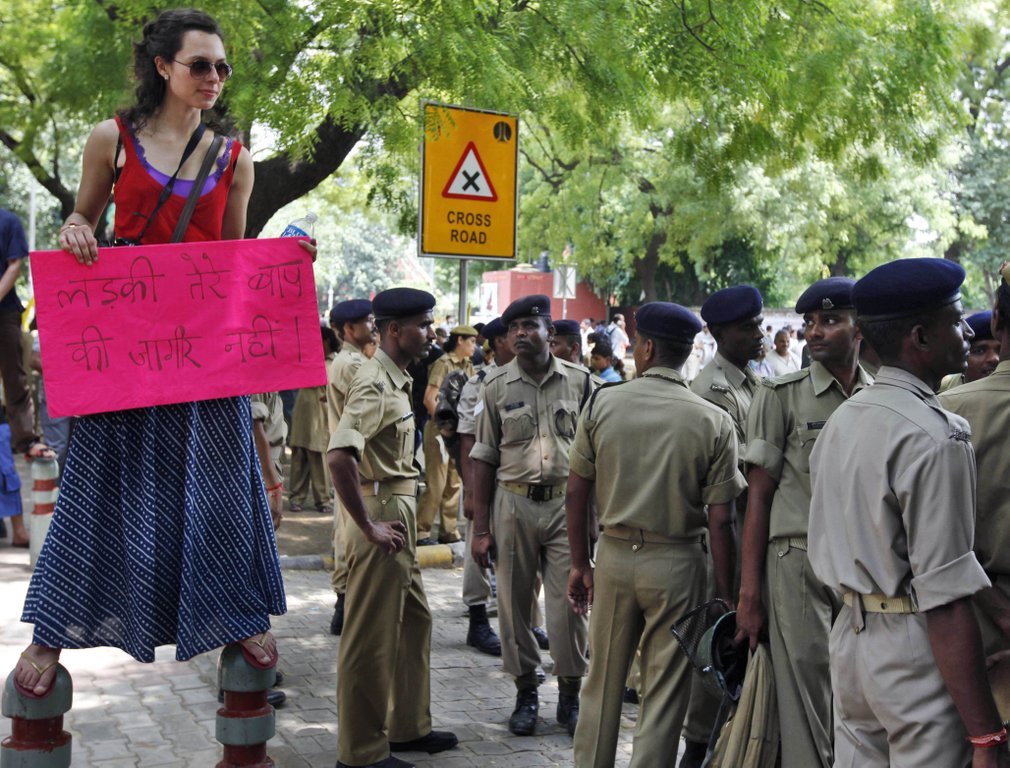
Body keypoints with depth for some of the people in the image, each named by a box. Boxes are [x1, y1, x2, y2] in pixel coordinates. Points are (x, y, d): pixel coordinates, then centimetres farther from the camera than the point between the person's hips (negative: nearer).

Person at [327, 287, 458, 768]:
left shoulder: (396, 380, 12)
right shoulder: (375, 385, -19)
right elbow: (338, 456, -32)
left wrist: (403, 521, 16)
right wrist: (368, 528, -25)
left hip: (400, 512, 10)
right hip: (382, 512, -10)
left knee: (413, 620, 20)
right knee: (371, 637, 0)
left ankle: (408, 727, 33)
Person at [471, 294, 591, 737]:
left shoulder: (579, 382, 1)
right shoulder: (497, 386, 3)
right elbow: (484, 459, 5)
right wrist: (481, 528, 1)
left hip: (566, 502, -1)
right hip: (514, 504, 1)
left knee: (569, 602, 0)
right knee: (514, 602, 6)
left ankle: (570, 696, 16)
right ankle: (525, 694, 21)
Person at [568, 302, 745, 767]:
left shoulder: (602, 403, -4)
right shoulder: (713, 423, -8)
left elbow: (576, 493, -1)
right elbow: (720, 522, -9)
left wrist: (580, 564, 10)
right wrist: (725, 596, 1)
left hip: (614, 554, 2)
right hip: (676, 562, -2)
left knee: (602, 684, 17)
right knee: (664, 694, 8)